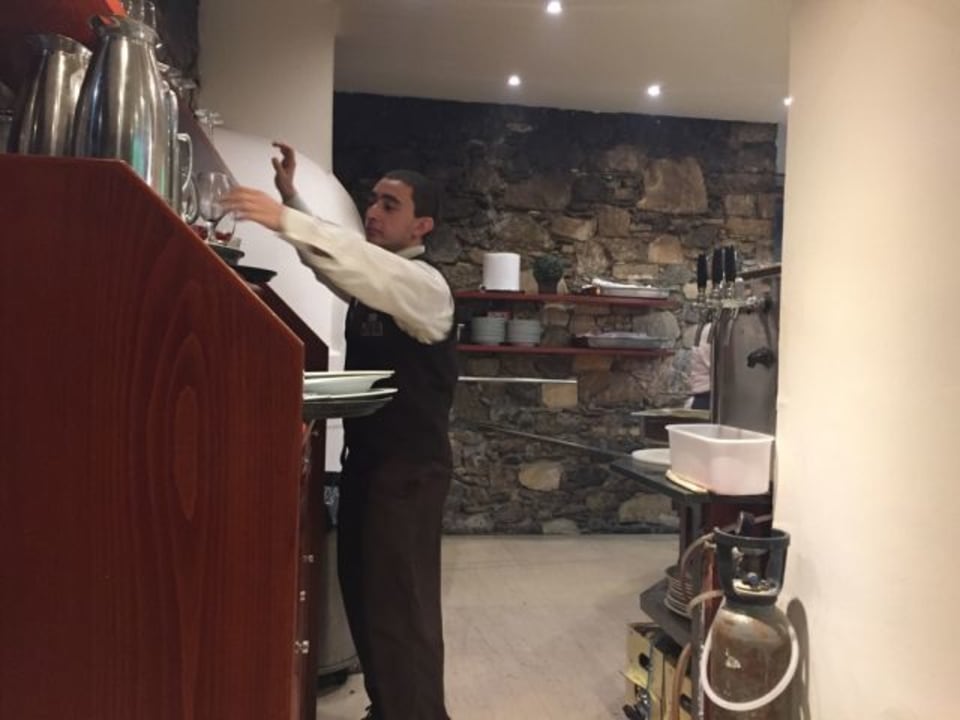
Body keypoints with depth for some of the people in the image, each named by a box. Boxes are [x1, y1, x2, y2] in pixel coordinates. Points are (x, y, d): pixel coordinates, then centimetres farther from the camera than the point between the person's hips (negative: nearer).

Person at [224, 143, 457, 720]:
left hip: (410, 465, -9)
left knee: (400, 603, -3)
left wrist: (285, 219, -41)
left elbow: (370, 267, -35)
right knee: (363, 590, 17)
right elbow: (329, 257, 21)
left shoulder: (424, 284, -16)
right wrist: (292, 195, 7)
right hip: (366, 455, 9)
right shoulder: (372, 275, 10)